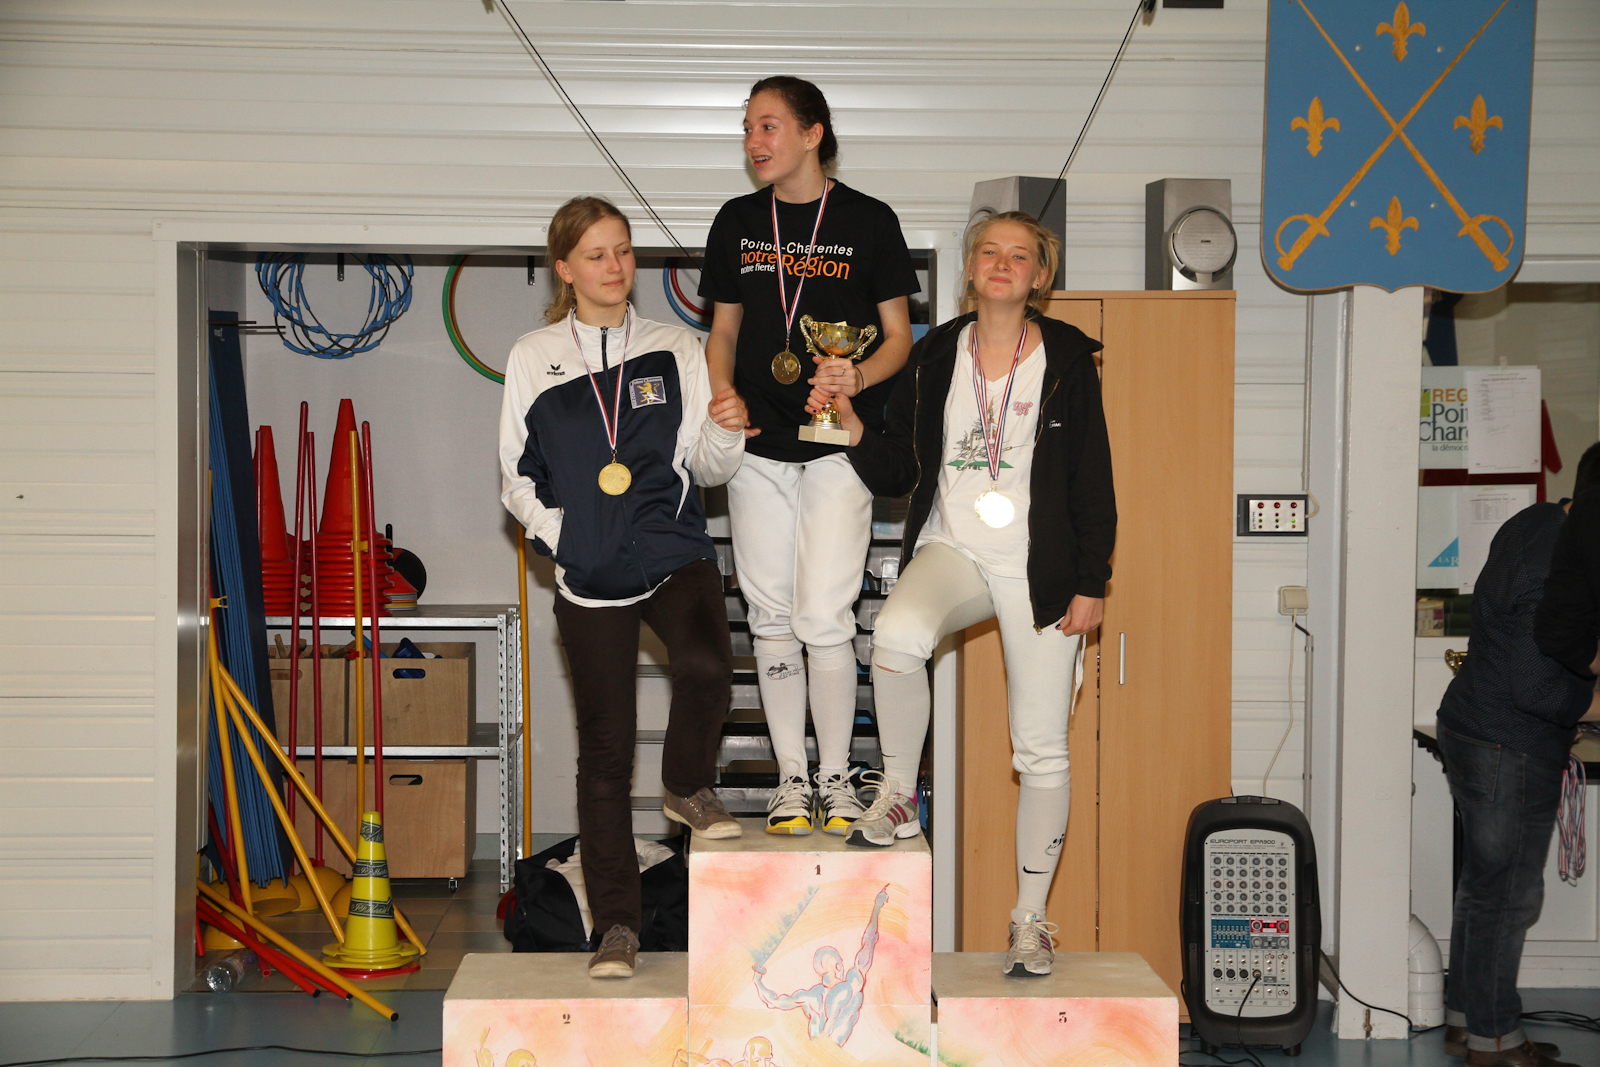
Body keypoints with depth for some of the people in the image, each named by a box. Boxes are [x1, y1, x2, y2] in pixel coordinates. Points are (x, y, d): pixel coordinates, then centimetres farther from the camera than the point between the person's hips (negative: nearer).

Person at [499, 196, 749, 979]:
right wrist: (563, 533, -5)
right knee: (605, 750, 2)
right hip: (590, 576, 0)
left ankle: (688, 789, 0)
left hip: (675, 554, 0)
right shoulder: (533, 359, 6)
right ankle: (617, 926, 11)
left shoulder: (675, 349, 7)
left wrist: (725, 431, -13)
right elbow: (518, 476, 10)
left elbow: (707, 467, 8)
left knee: (706, 666, -31)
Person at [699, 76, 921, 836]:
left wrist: (857, 377, -17)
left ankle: (836, 775, 8)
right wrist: (722, 398, -3)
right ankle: (790, 777, 16)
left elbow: (898, 336, 4)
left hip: (838, 442, -4)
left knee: (824, 617, -8)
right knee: (772, 616, 6)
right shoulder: (738, 223, 10)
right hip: (757, 443, 4)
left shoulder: (868, 221, 0)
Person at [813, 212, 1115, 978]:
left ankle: (1031, 917, 15)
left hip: (1040, 568, -1)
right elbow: (896, 474, 8)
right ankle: (898, 796, -12)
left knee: (1042, 749, 1)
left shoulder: (1067, 358, 1)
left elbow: (1093, 480, 1)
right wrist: (852, 425, -10)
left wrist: (1090, 583, -4)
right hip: (952, 549, 1)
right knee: (896, 635, -34)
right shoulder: (934, 357, 7)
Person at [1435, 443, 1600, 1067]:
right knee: (1507, 896, 1)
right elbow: (1534, 691, -23)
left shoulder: (1535, 521, 3)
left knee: (1485, 885, 18)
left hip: (1469, 728, 10)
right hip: (1511, 751, -10)